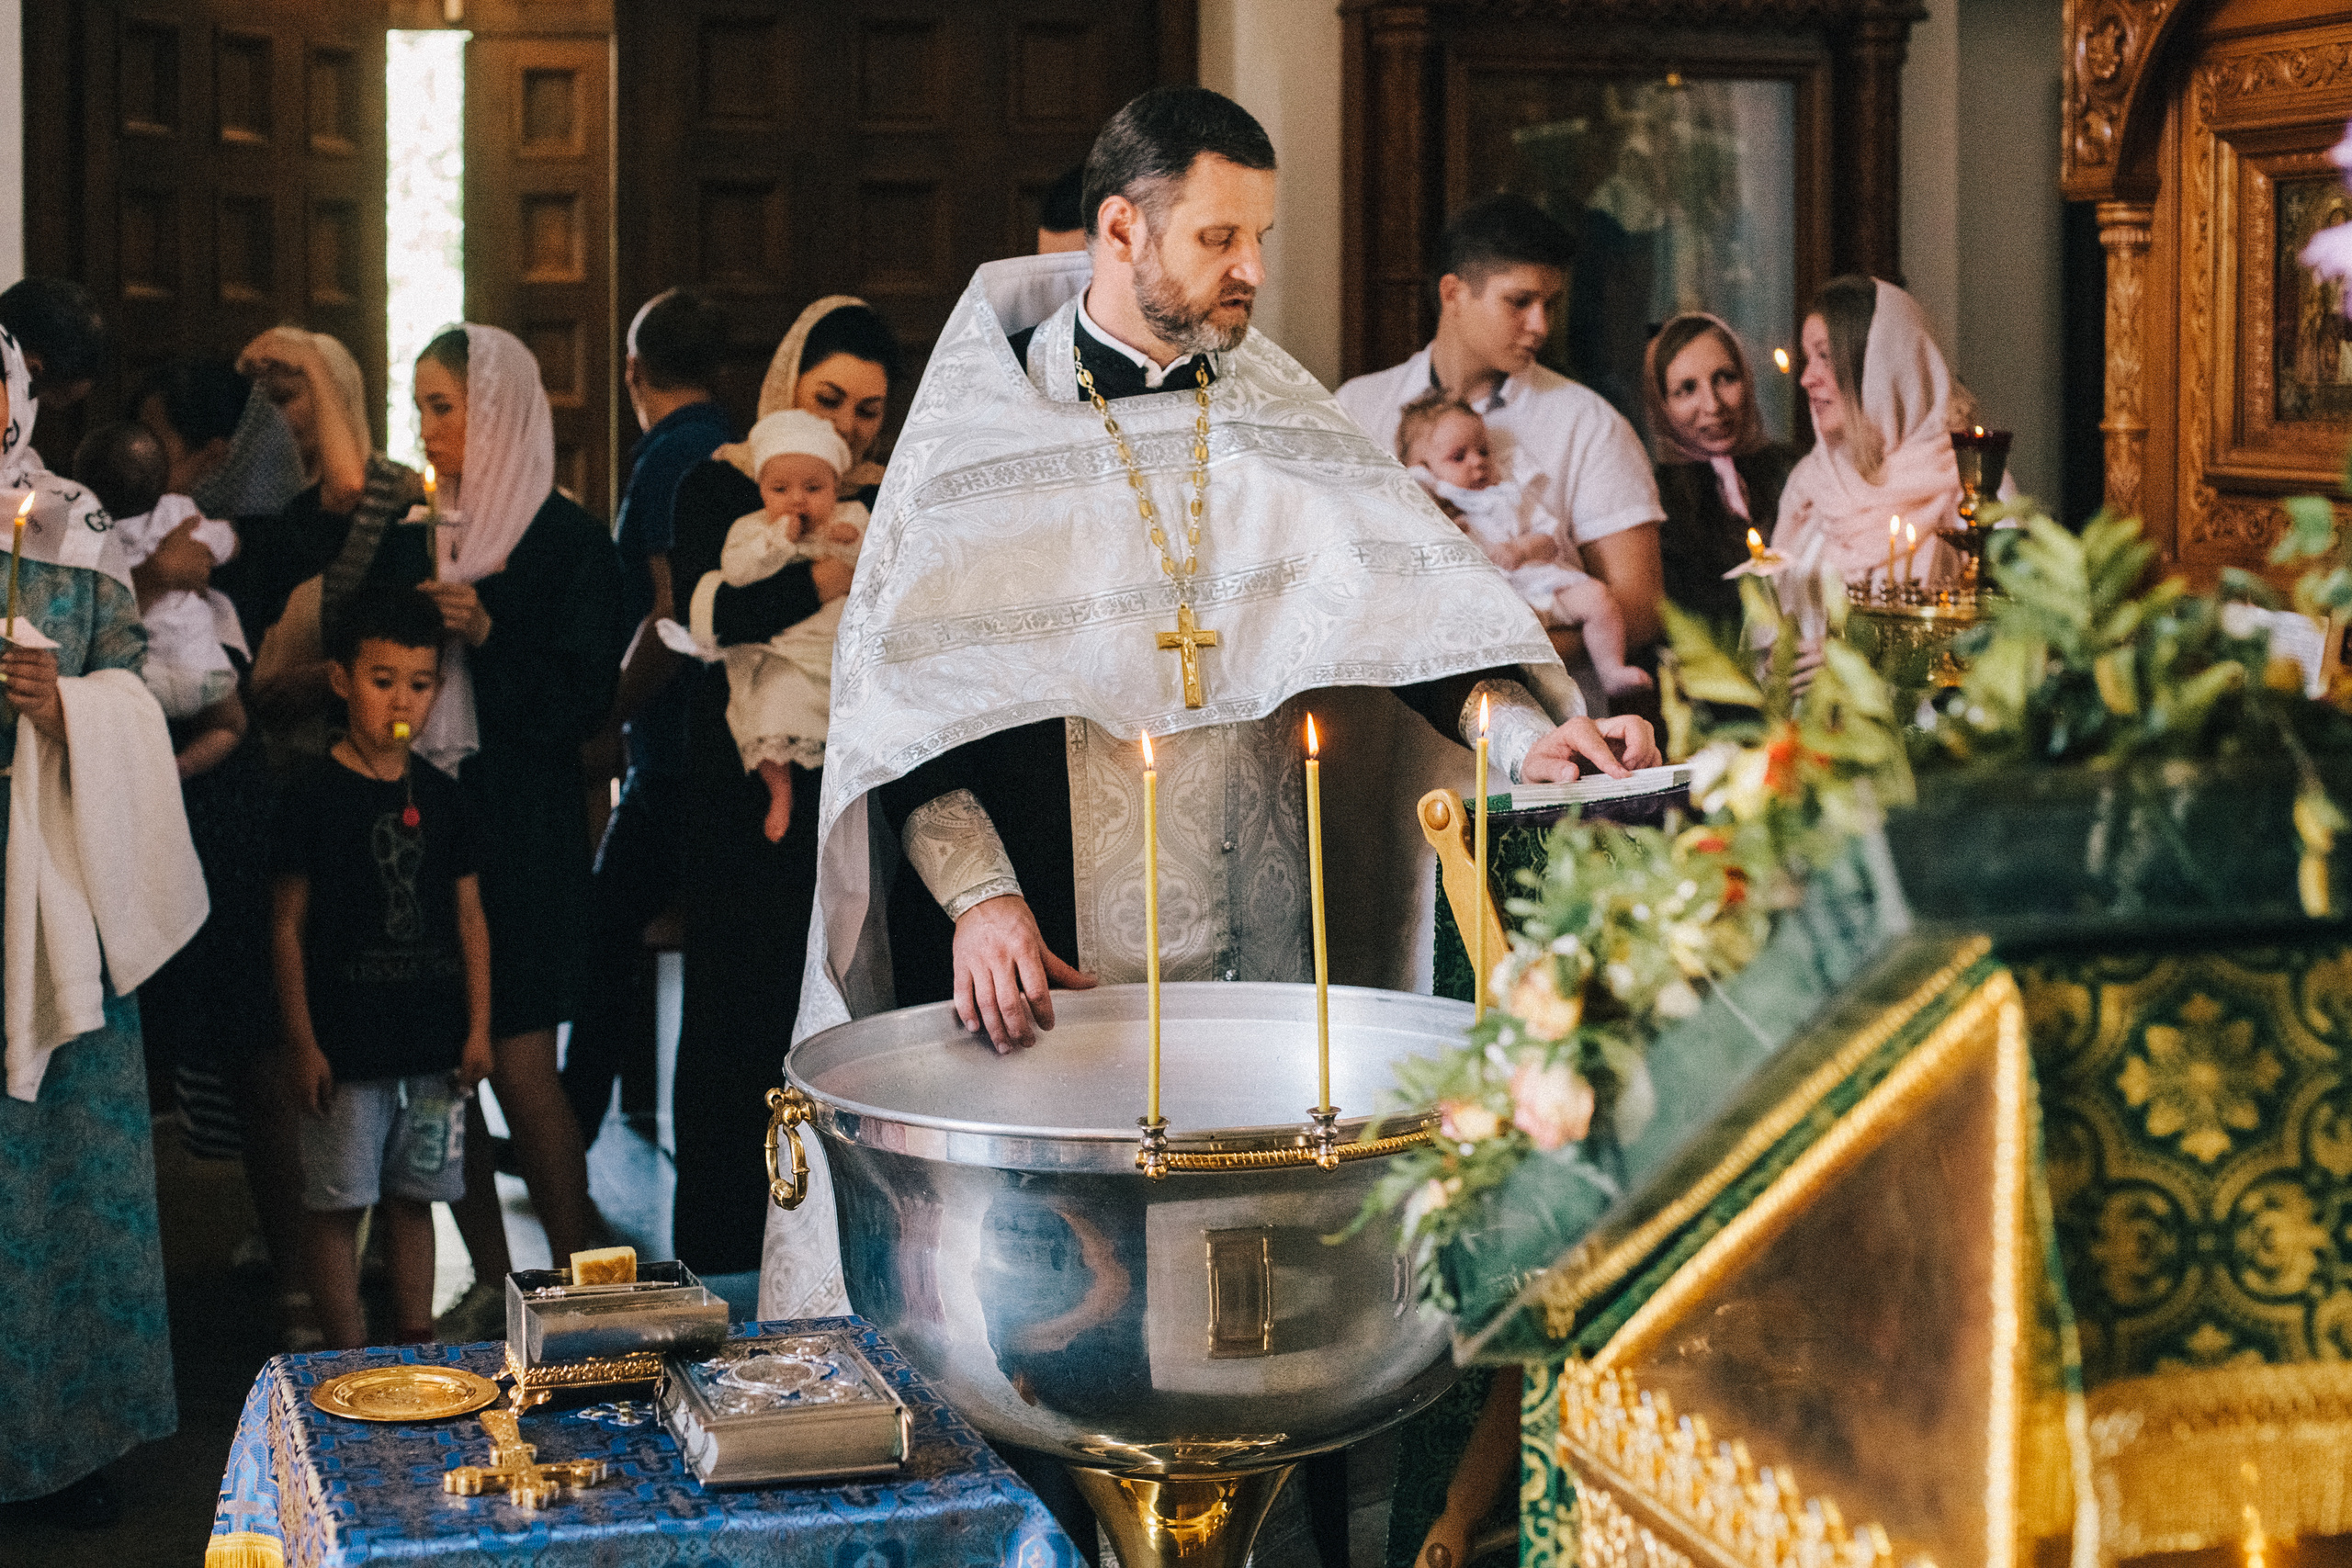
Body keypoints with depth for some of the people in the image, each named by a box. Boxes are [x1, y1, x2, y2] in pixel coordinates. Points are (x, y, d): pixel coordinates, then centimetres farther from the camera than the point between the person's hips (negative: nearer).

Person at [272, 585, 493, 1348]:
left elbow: (470, 918, 11)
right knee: (337, 1204, 1)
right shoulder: (314, 796, -5)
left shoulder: (440, 797, 7)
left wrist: (478, 1027, 6)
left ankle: (417, 1350, 21)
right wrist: (301, 1041, -7)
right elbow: (288, 926, -4)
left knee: (413, 1197, 12)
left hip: (433, 1043, 4)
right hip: (344, 1046, -4)